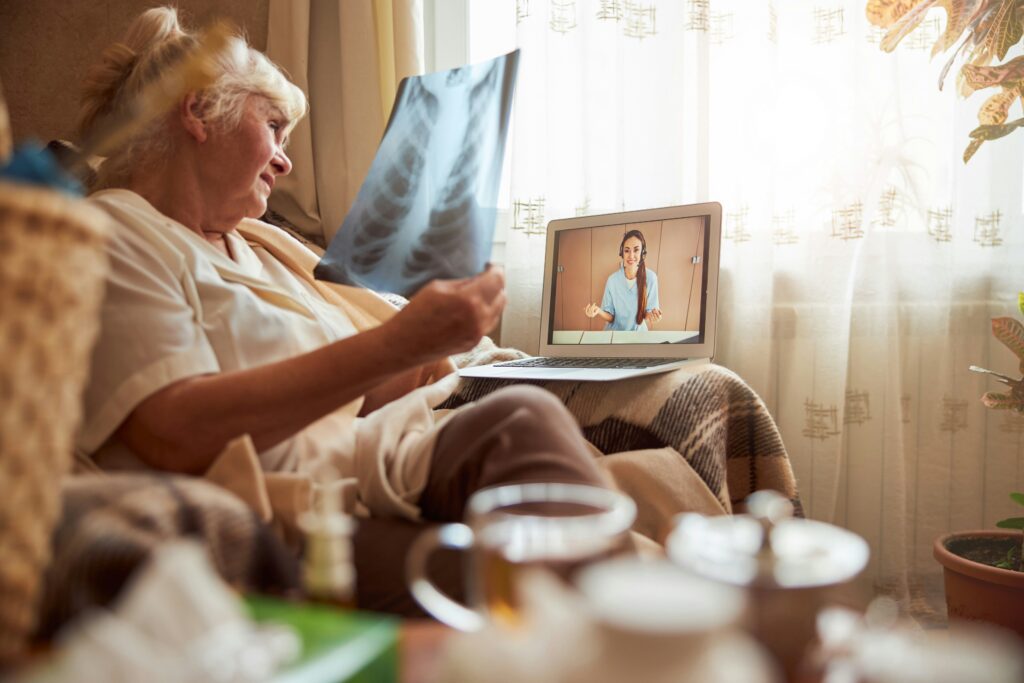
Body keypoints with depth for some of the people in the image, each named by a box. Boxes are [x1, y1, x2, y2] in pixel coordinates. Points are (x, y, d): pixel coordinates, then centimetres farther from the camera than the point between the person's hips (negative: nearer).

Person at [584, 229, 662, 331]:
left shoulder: (650, 277, -16)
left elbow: (648, 311, -8)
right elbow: (610, 317, -12)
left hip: (638, 333, 1)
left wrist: (651, 315, -29)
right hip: (615, 333, 0)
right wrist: (599, 311, -32)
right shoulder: (612, 280, -17)